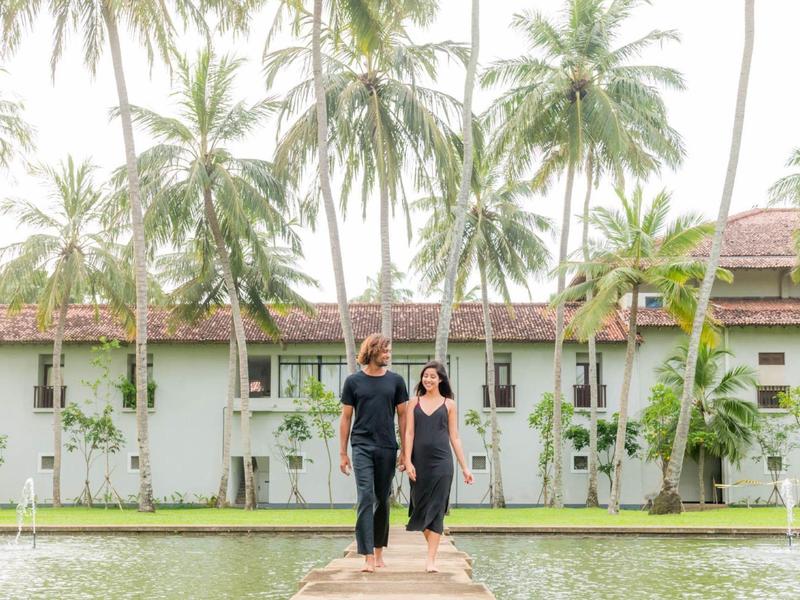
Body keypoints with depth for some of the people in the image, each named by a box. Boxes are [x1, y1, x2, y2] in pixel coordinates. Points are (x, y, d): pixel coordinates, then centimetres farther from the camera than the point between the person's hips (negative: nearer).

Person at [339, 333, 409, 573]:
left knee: (383, 500, 10)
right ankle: (368, 557, -14)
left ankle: (379, 551, 23)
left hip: (387, 448, 2)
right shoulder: (354, 381, 3)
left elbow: (402, 416, 10)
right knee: (365, 498, -11)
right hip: (362, 446, -2)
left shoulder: (395, 381, 7)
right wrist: (342, 452, 3)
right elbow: (346, 418, 7)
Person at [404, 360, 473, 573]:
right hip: (419, 461, 1)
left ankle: (431, 559, -8)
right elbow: (409, 433, 3)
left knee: (436, 509, -7)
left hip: (441, 461, -1)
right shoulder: (414, 403, 9)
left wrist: (464, 467, 6)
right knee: (420, 507, 7)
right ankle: (432, 545, 28)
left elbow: (454, 437, 8)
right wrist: (408, 461, -8)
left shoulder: (448, 404, 8)